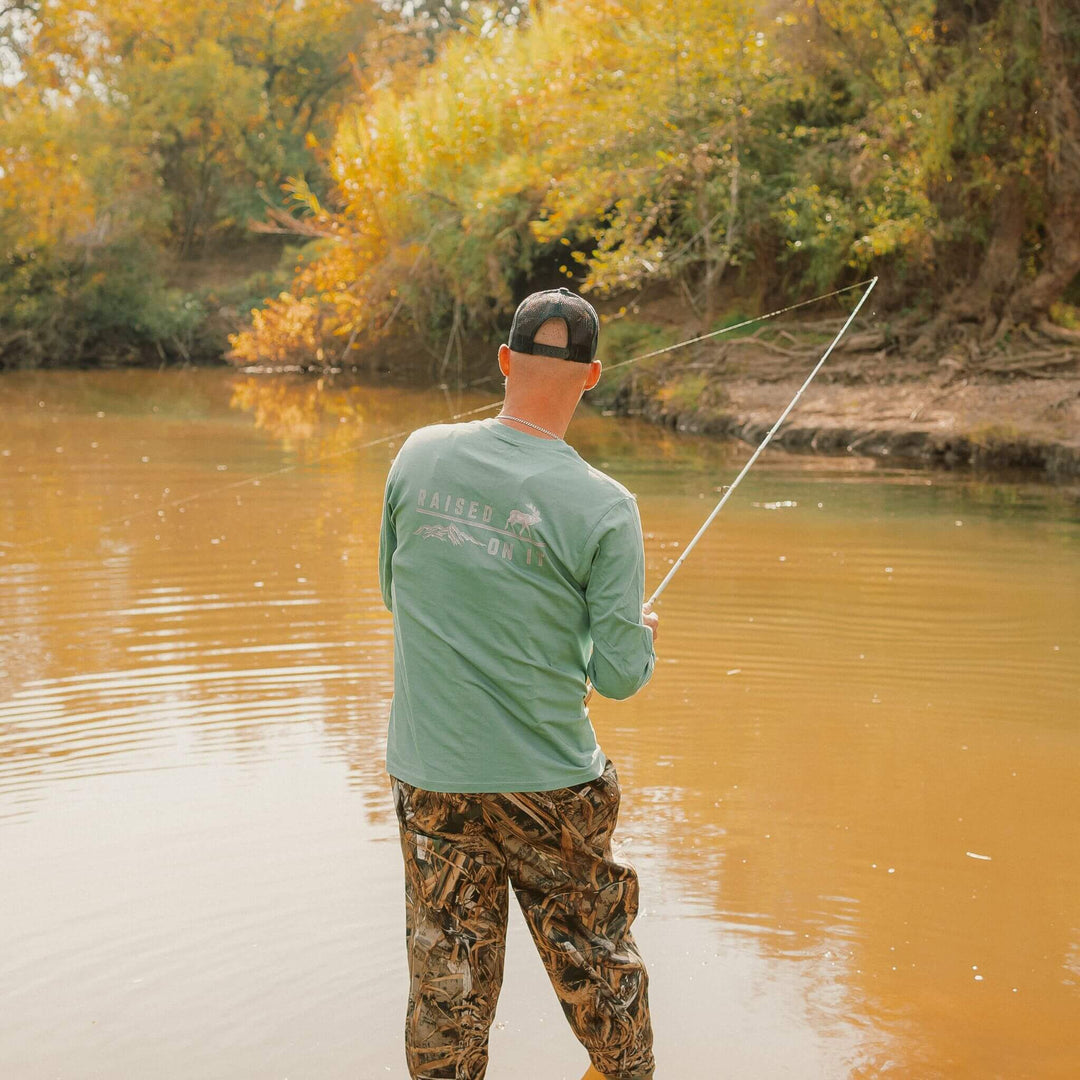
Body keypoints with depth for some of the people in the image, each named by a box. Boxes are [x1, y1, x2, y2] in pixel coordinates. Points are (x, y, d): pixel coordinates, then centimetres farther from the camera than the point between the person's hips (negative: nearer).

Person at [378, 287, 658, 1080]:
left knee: (447, 995, 15)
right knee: (600, 975, 18)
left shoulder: (420, 456, -5)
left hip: (429, 777, 3)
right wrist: (642, 633, 11)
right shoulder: (603, 507, -15)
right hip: (549, 784, -3)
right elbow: (621, 675, -11)